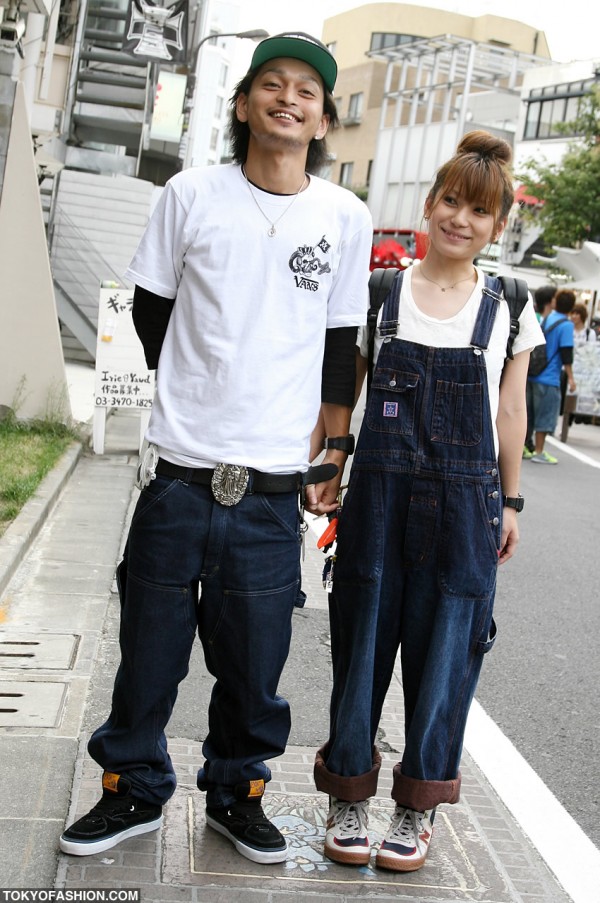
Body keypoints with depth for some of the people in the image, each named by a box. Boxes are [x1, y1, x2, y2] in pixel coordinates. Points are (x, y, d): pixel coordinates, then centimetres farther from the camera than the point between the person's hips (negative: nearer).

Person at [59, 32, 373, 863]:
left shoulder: (347, 218, 3)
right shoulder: (192, 195, 0)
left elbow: (339, 347, 10)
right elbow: (151, 314, 8)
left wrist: (336, 455, 10)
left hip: (274, 485, 1)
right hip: (178, 472, 0)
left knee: (254, 661, 9)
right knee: (148, 647, 9)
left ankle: (237, 795, 32)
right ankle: (133, 790, 30)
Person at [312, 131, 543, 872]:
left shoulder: (508, 309, 4)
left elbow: (510, 410, 9)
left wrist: (510, 501, 9)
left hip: (465, 502, 0)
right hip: (380, 490, 0)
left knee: (445, 645, 4)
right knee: (363, 637, 6)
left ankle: (418, 806, 20)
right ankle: (349, 793, 21)